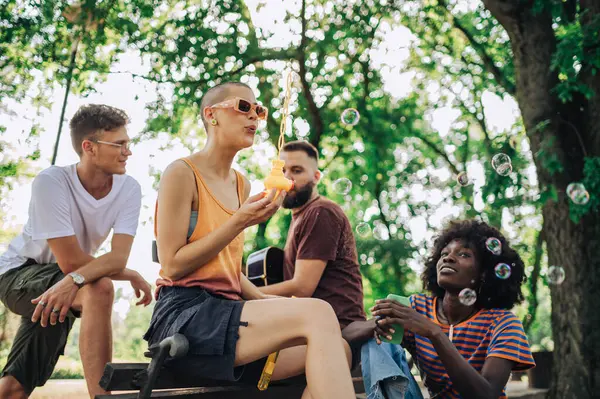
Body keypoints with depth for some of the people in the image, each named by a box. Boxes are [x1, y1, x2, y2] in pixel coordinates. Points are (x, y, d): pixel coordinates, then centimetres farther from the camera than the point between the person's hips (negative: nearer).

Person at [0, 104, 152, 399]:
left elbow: (119, 258, -24)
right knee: (100, 288, -33)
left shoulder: (129, 189, -13)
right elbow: (70, 261, -26)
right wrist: (132, 277, -19)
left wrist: (75, 280, -41)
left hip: (68, 286, 5)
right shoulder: (50, 183, -25)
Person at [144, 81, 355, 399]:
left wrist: (271, 304, 5)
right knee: (318, 314, -27)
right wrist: (240, 222, -13)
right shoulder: (182, 173, -3)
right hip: (185, 314, -7)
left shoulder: (241, 185, 18)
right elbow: (172, 266, -10)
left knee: (336, 349, -14)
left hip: (224, 312, 7)